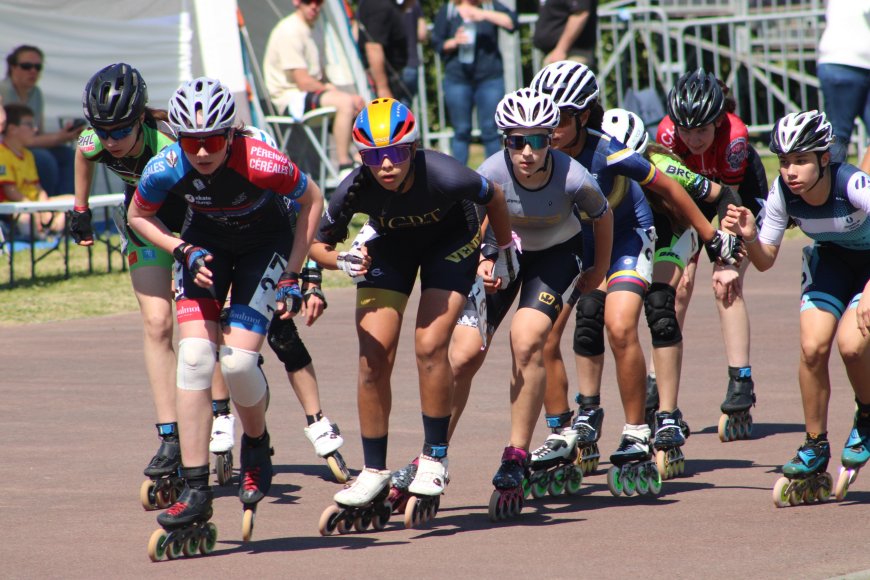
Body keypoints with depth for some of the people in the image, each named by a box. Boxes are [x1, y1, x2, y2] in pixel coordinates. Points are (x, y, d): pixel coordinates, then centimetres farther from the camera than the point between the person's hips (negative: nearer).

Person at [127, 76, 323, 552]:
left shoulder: (261, 164, -35)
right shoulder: (165, 169, -27)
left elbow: (312, 200, -15)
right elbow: (138, 217, -5)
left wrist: (291, 276, -15)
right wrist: (183, 251, -20)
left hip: (264, 245, -2)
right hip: (205, 243, 2)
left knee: (238, 361, -17)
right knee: (195, 357, -14)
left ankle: (256, 446, 16)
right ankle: (196, 493, -10)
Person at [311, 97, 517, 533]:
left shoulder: (444, 177, -37)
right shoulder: (356, 190, -31)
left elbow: (494, 197, -14)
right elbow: (318, 243, -13)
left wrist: (505, 251, 2)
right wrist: (343, 262, -35)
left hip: (449, 240, -2)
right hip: (389, 245, 2)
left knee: (430, 346, -19)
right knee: (373, 356, -9)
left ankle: (434, 461, -2)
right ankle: (374, 476, 3)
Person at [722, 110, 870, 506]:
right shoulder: (783, 194, -20)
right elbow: (765, 261, -10)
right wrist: (750, 238, -32)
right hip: (830, 261, 4)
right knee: (812, 346, -17)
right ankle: (815, 450, -2)